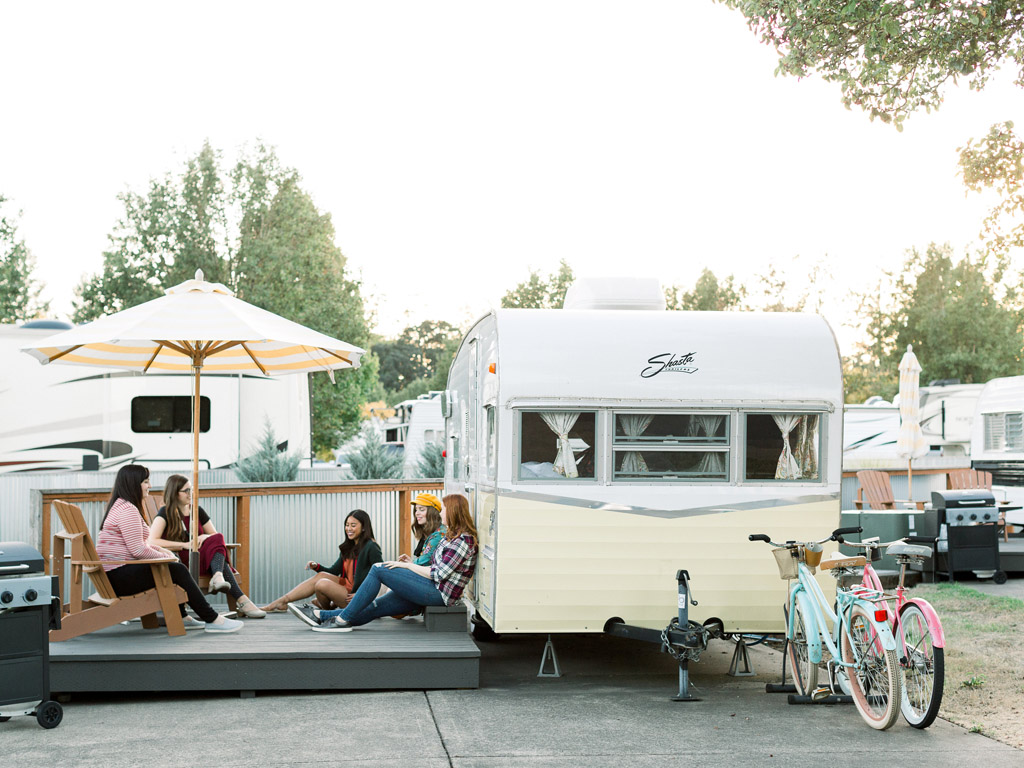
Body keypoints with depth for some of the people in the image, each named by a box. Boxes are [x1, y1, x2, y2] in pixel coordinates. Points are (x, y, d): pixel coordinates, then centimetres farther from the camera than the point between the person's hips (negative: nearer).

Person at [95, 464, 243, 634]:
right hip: (120, 577, -11)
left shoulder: (120, 506, 19)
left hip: (113, 574, 11)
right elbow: (138, 550, -21)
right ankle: (213, 620, -9)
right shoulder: (128, 510, -16)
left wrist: (160, 550, 12)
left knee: (176, 569, 17)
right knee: (178, 571, -12)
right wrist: (163, 556, -5)